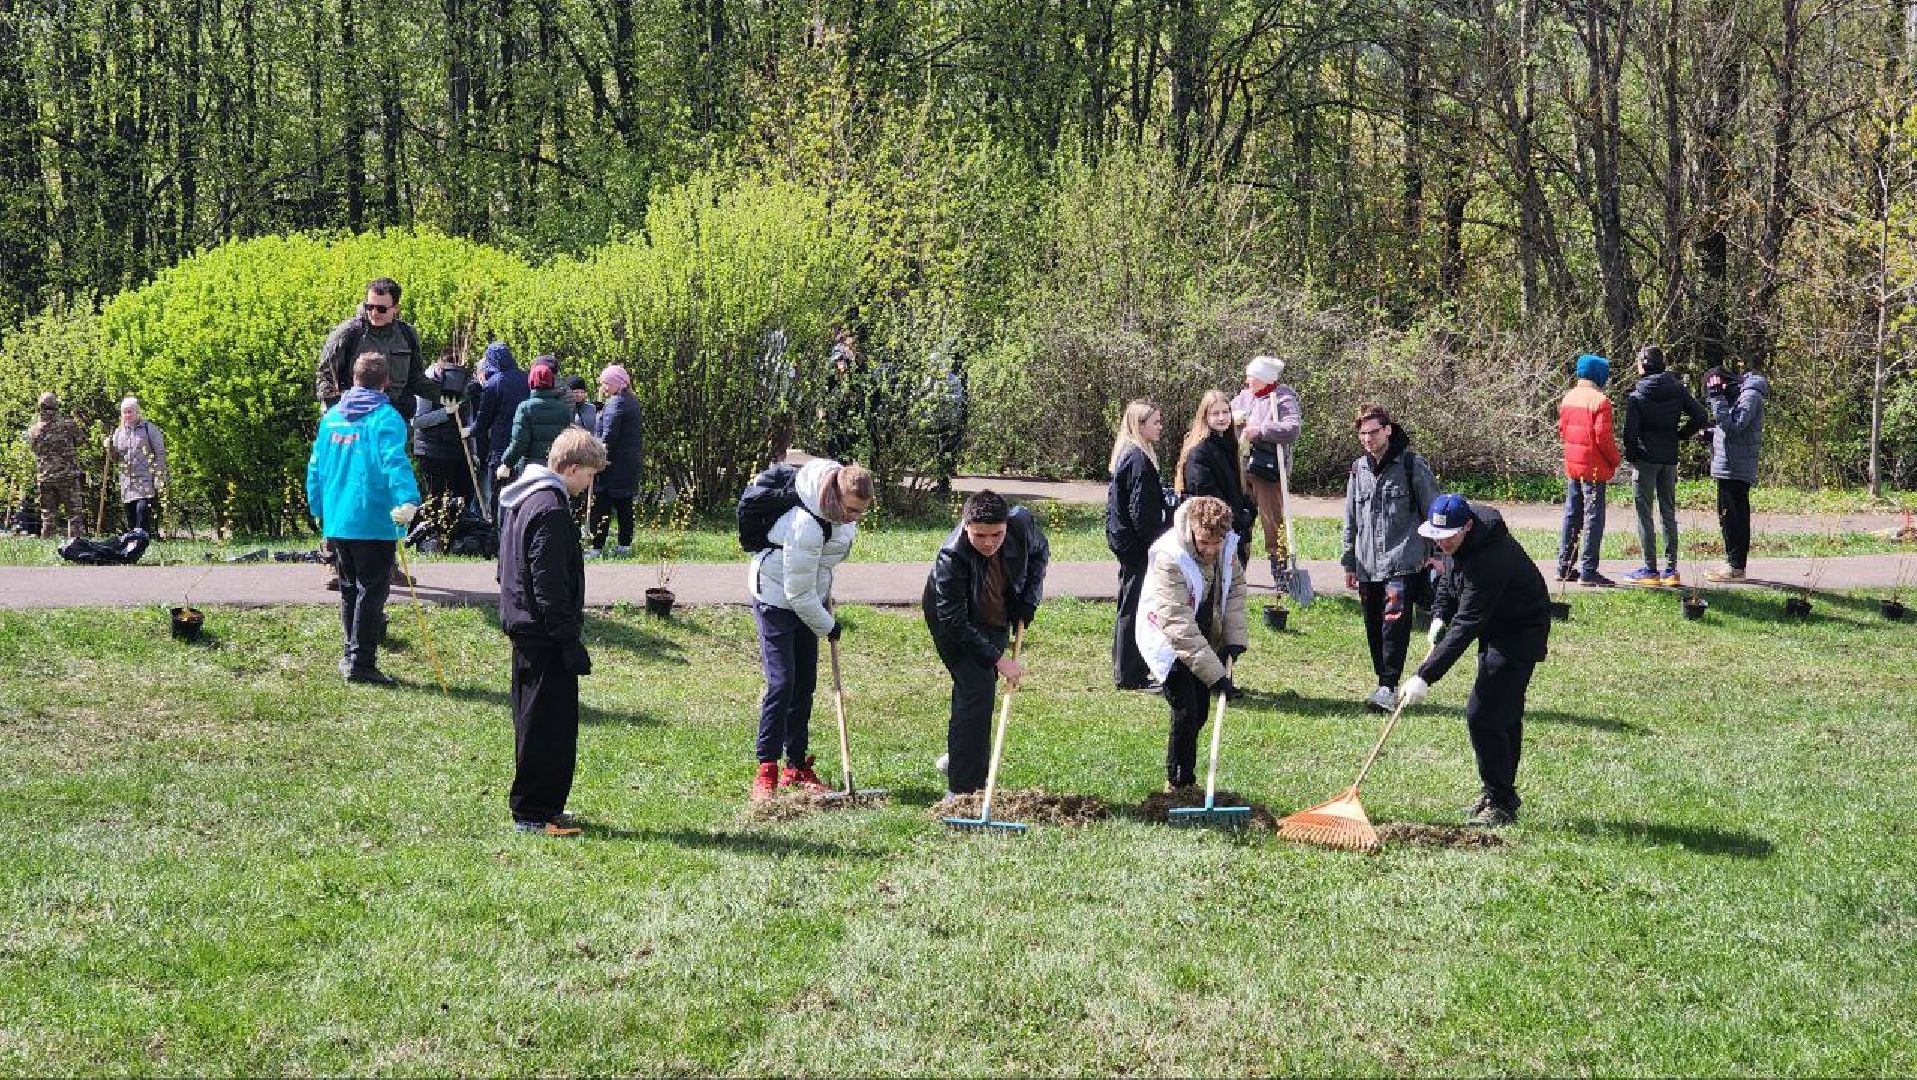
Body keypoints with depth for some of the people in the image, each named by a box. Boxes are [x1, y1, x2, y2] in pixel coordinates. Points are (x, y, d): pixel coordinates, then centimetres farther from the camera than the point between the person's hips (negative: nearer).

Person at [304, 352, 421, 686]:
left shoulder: (332, 417, 11)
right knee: (371, 592, -1)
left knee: (349, 590, 18)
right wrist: (408, 500, -35)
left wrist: (319, 509, 26)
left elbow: (315, 467, 16)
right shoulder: (385, 417, -9)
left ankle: (352, 656, 26)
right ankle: (361, 664, -2)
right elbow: (395, 461, -24)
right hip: (374, 522, -6)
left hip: (337, 521, 6)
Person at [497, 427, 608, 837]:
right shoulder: (551, 509, -19)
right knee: (551, 724, -3)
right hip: (545, 633, -11)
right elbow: (550, 584, -22)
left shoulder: (520, 499, 13)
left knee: (532, 721, 17)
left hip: (522, 626, 11)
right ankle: (535, 812, 1)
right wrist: (569, 641, -19)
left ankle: (530, 807, 25)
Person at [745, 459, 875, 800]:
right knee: (781, 683, -13)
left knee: (805, 684, 8)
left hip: (807, 597, 8)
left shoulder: (843, 511, -9)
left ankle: (797, 767, 15)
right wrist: (827, 626, -13)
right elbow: (798, 592, -26)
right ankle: (766, 771, -7)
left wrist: (826, 593, 16)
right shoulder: (807, 525, -35)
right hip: (776, 598, -8)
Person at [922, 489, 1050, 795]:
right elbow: (954, 621, -32)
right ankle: (963, 788, -13)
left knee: (982, 682, 14)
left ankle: (957, 757, 37)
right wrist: (997, 659, -33)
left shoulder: (1023, 523, -26)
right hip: (952, 616, -5)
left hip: (999, 617, 6)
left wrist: (1027, 604, -9)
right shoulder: (951, 556, -38)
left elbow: (1039, 553, 0)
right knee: (976, 689, -16)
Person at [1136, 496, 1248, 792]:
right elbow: (1179, 625, -32)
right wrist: (1215, 673, -33)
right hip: (1169, 642, -7)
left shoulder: (1228, 545, -11)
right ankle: (1178, 783, -1)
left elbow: (1235, 588, 8)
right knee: (1186, 712, -14)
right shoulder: (1169, 558, -32)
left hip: (1204, 641, 7)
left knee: (1200, 712, 9)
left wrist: (1234, 638, -4)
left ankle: (1186, 778, 25)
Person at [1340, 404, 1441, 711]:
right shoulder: (1358, 470, 13)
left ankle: (1388, 686, -19)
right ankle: (1385, 685, 19)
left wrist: (1436, 554, -2)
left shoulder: (1413, 465, -2)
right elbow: (1351, 520, 20)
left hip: (1403, 562, -6)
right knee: (1374, 629, 8)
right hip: (1368, 565, 6)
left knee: (1395, 622, -17)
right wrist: (1349, 562, 18)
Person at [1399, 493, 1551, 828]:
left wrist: (1426, 676, -35)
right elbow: (1450, 577, 18)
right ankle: (1497, 793, 26)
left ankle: (1500, 803, -5)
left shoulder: (1488, 559, -34)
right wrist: (1440, 615, 0)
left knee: (1483, 716, -14)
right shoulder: (1459, 543, -4)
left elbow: (1465, 626, -35)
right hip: (1496, 630, 9)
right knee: (1504, 717, 16)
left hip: (1520, 634, -9)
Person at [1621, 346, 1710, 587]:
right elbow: (1701, 418, 0)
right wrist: (1680, 435, 10)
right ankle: (1671, 569, 12)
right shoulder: (1678, 390, 3)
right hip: (1669, 458, 5)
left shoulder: (1637, 396, -10)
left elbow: (1630, 431, -14)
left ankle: (1649, 569, -1)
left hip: (1645, 458, -5)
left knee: (1644, 514, 1)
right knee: (1669, 513, 12)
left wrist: (1630, 455, 1)